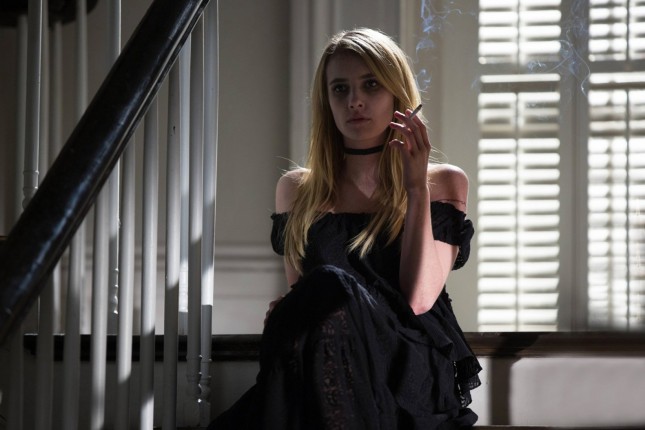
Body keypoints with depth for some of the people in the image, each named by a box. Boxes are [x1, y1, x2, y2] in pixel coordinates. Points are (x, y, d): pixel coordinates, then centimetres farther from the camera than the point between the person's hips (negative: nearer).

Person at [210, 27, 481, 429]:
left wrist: (417, 189, -6)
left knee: (332, 287, -32)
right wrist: (285, 316, -6)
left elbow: (419, 300, -3)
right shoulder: (298, 190, 18)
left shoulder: (444, 183, 10)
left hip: (414, 369, -2)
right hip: (321, 372, 2)